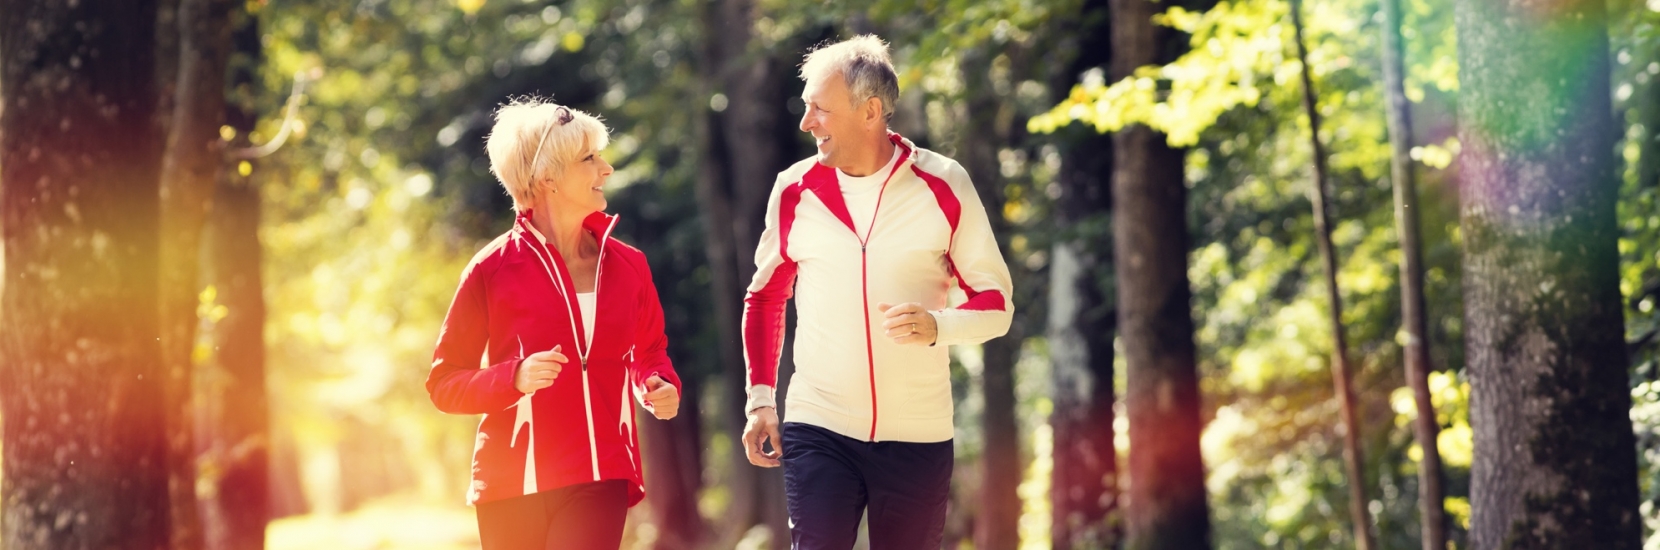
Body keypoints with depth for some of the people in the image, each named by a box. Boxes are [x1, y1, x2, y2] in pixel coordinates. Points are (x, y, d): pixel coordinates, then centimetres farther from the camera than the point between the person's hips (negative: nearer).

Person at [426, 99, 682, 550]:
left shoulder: (626, 266, 6)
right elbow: (443, 382, -2)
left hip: (598, 483, 1)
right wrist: (515, 378, -19)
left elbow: (648, 351, 23)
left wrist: (660, 387, 0)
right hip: (513, 489, -1)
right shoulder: (493, 270, -3)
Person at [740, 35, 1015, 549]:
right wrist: (760, 398, 5)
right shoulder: (795, 190, 1)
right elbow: (765, 298, 15)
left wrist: (937, 326, -21)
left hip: (917, 435, 0)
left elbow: (996, 303, 0)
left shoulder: (943, 187, -4)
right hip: (818, 429, 0)